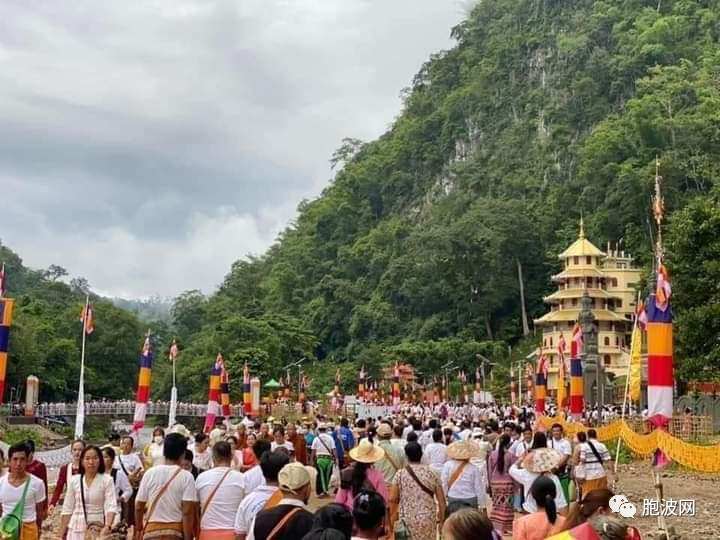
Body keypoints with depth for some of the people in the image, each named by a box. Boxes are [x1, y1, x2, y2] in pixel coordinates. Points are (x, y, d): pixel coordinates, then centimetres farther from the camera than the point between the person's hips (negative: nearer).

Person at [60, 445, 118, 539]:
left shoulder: (107, 480, -6)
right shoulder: (74, 480, 2)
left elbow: (111, 506, -16)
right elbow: (67, 509, 8)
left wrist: (107, 527, -32)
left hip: (98, 530, -2)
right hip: (77, 530, 2)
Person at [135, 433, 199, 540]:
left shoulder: (150, 473, -1)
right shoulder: (186, 477, -9)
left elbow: (139, 506, 4)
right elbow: (187, 512, -14)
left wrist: (138, 528, 19)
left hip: (151, 530, 2)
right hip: (175, 531, -2)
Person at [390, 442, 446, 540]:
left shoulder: (400, 474, -4)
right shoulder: (432, 473, 0)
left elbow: (392, 499, -4)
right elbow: (441, 499, 1)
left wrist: (391, 516, 11)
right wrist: (442, 519, 11)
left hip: (407, 519, -1)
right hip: (428, 519, 1)